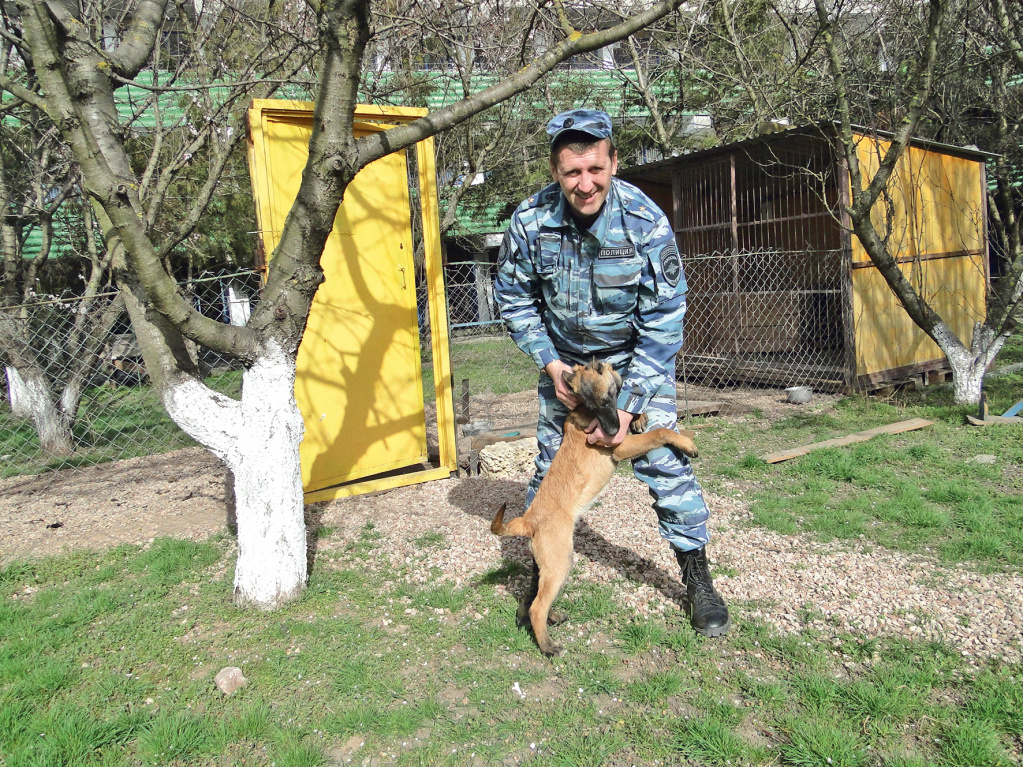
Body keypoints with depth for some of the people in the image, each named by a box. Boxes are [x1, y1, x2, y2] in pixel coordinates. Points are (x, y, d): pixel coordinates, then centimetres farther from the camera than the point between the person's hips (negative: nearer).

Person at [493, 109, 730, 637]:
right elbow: (514, 299, -5)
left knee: (664, 459, -7)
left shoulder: (647, 223, -26)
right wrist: (550, 362, -15)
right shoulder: (531, 221, -20)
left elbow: (663, 323, -21)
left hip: (638, 355, -2)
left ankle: (697, 577, 11)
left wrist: (629, 405, -25)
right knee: (550, 465, 6)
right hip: (564, 358, 2)